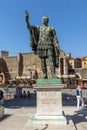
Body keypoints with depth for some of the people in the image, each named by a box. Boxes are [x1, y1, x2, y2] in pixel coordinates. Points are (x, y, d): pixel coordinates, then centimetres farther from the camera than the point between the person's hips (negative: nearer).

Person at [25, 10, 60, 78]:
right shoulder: (38, 28, 17)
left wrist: (57, 47, -6)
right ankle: (45, 75, 2)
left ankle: (54, 75, -15)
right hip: (41, 46, 1)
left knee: (51, 60, -11)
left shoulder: (51, 29, 15)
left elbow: (55, 38, 7)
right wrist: (27, 20, -13)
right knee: (43, 61, -1)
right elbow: (29, 27, 4)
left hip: (49, 46, -1)